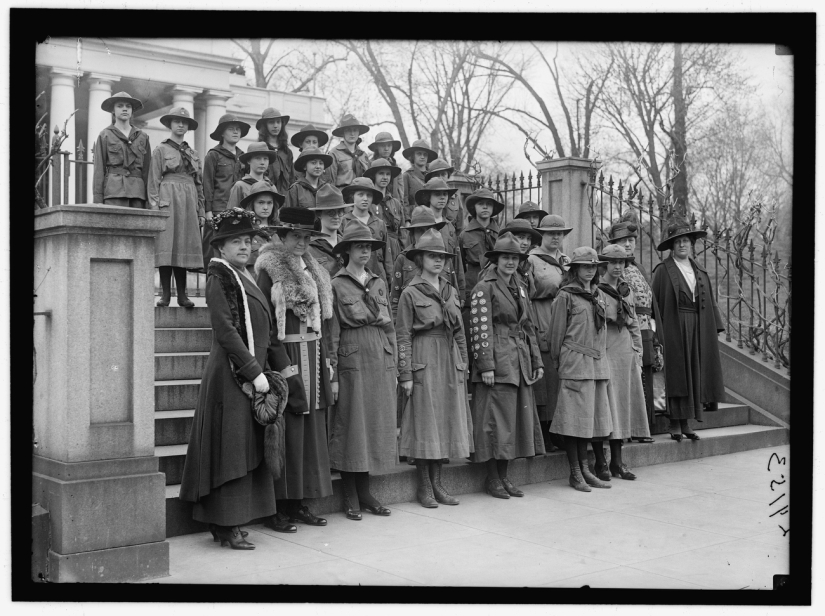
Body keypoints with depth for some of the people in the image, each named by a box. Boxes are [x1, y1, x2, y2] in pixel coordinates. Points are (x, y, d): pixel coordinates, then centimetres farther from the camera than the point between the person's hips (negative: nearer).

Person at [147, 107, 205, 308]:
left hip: (189, 203, 4)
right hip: (167, 200, -4)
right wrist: (154, 205, -11)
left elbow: (199, 184, 18)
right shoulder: (160, 150, 6)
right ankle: (166, 293, -4)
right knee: (166, 247, -8)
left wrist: (201, 211, 11)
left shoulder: (193, 154, 18)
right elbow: (153, 181, 0)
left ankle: (182, 294, 3)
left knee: (185, 246, 1)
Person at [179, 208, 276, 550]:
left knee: (246, 448, 11)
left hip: (250, 372, 9)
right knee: (231, 448, -4)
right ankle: (228, 527, 2)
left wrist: (261, 370, 12)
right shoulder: (219, 277, -10)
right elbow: (225, 332, -17)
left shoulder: (243, 277, 17)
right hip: (231, 375, -9)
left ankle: (222, 521, 19)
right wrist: (254, 372, -18)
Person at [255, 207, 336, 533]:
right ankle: (278, 508, 3)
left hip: (314, 357, 7)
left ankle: (299, 503, 16)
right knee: (288, 433, -5)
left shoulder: (314, 271, 16)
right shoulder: (271, 271, -5)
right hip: (287, 357, -7)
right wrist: (283, 368, -16)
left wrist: (327, 365, 12)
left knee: (313, 430, 8)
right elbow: (265, 323, -10)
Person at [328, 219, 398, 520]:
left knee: (376, 423, 6)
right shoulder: (336, 284, 0)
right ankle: (350, 496, 9)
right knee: (351, 423, 0)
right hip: (352, 359, -5)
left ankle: (365, 492, 16)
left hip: (381, 359, 5)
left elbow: (389, 325, 15)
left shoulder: (378, 283, 15)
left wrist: (394, 367, 10)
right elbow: (331, 331, -5)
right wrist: (331, 373, -10)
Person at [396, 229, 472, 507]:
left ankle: (437, 482, 16)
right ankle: (424, 487, 9)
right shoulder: (411, 293, -4)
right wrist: (405, 375, -11)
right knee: (425, 421, -1)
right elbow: (403, 337, -7)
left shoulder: (451, 292, 12)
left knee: (447, 420, 7)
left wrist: (464, 364, 10)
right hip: (424, 362, -6)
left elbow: (460, 332, 16)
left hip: (451, 362, 6)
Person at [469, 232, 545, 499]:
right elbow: (480, 329, -12)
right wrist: (486, 365, -17)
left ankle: (504, 476, 18)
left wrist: (536, 361, 16)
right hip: (497, 360, -8)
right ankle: (492, 479, 5)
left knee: (518, 416, 9)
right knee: (496, 417, -5)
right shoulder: (484, 287, -6)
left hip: (519, 362, 8)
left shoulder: (519, 288, 17)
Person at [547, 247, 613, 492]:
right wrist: (557, 362, 0)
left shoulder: (598, 294, 15)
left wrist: (601, 355, 16)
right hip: (575, 363, -7)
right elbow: (556, 333, -3)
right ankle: (575, 473, 6)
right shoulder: (565, 296, -5)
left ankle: (585, 469, 19)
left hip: (598, 363, 7)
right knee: (576, 416, -2)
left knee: (591, 416, 10)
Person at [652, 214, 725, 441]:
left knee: (692, 374, 6)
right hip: (673, 330, -5)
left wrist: (715, 327, 5)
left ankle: (686, 422, 13)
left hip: (698, 331, 5)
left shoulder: (699, 271, 14)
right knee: (676, 375, -2)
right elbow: (656, 304, -8)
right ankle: (675, 424, 3)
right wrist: (658, 333, -14)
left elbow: (709, 302, 13)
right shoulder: (663, 271, -3)